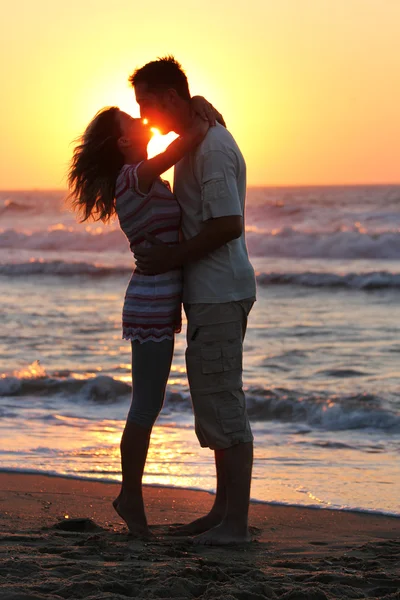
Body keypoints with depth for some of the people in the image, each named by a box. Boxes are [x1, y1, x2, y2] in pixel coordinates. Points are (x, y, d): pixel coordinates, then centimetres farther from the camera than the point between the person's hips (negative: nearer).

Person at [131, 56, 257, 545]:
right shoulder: (193, 145, 16)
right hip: (210, 295, 11)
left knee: (222, 405, -8)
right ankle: (224, 512, 21)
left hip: (219, 295, -11)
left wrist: (172, 258, -15)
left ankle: (235, 523, -6)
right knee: (216, 404, 14)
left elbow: (228, 225, -23)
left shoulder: (213, 147, -16)